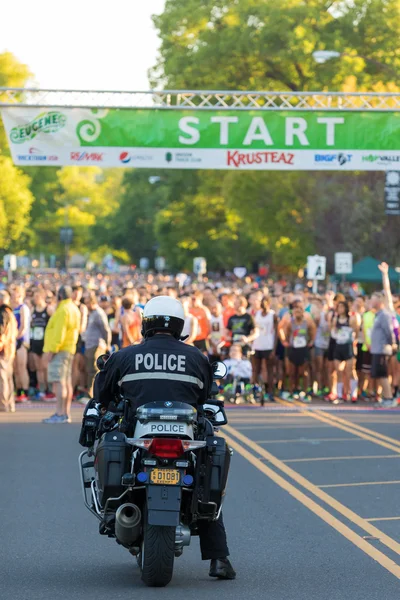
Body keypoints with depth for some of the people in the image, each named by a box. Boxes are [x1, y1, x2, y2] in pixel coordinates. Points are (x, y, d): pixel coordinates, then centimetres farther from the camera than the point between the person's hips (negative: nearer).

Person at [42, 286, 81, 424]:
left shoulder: (63, 310, -14)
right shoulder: (74, 309, 17)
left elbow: (59, 333, -20)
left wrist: (51, 350, -18)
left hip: (59, 350, -10)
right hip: (69, 349, 10)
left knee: (58, 381, -13)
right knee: (66, 381, 10)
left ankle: (60, 414, -18)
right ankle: (66, 413, 12)